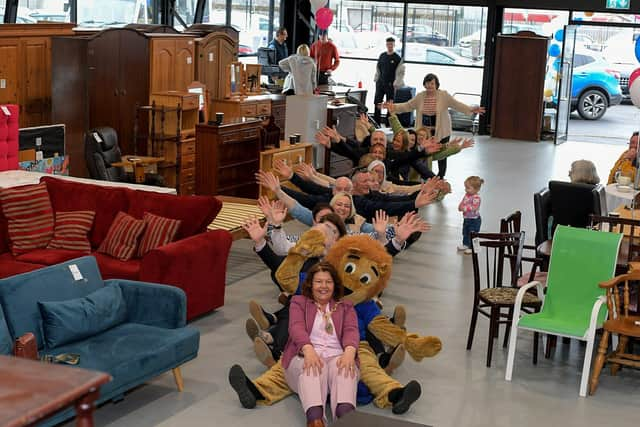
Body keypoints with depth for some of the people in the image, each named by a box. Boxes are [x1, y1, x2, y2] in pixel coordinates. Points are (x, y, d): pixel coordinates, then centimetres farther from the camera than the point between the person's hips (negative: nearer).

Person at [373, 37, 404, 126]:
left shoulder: (397, 58, -5)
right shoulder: (382, 55, 8)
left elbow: (400, 73, -7)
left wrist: (396, 84, -14)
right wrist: (376, 79, 12)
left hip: (390, 84, -4)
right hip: (380, 83, 4)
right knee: (377, 104, 3)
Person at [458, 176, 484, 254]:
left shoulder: (476, 198, -25)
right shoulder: (467, 195, 2)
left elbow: (474, 207, -32)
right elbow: (463, 202, 11)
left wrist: (465, 208, -33)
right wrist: (460, 207, -9)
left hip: (474, 219, -9)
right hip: (466, 218, 9)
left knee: (472, 234, 0)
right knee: (465, 232, 22)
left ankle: (472, 247, 11)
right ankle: (465, 244, 37)